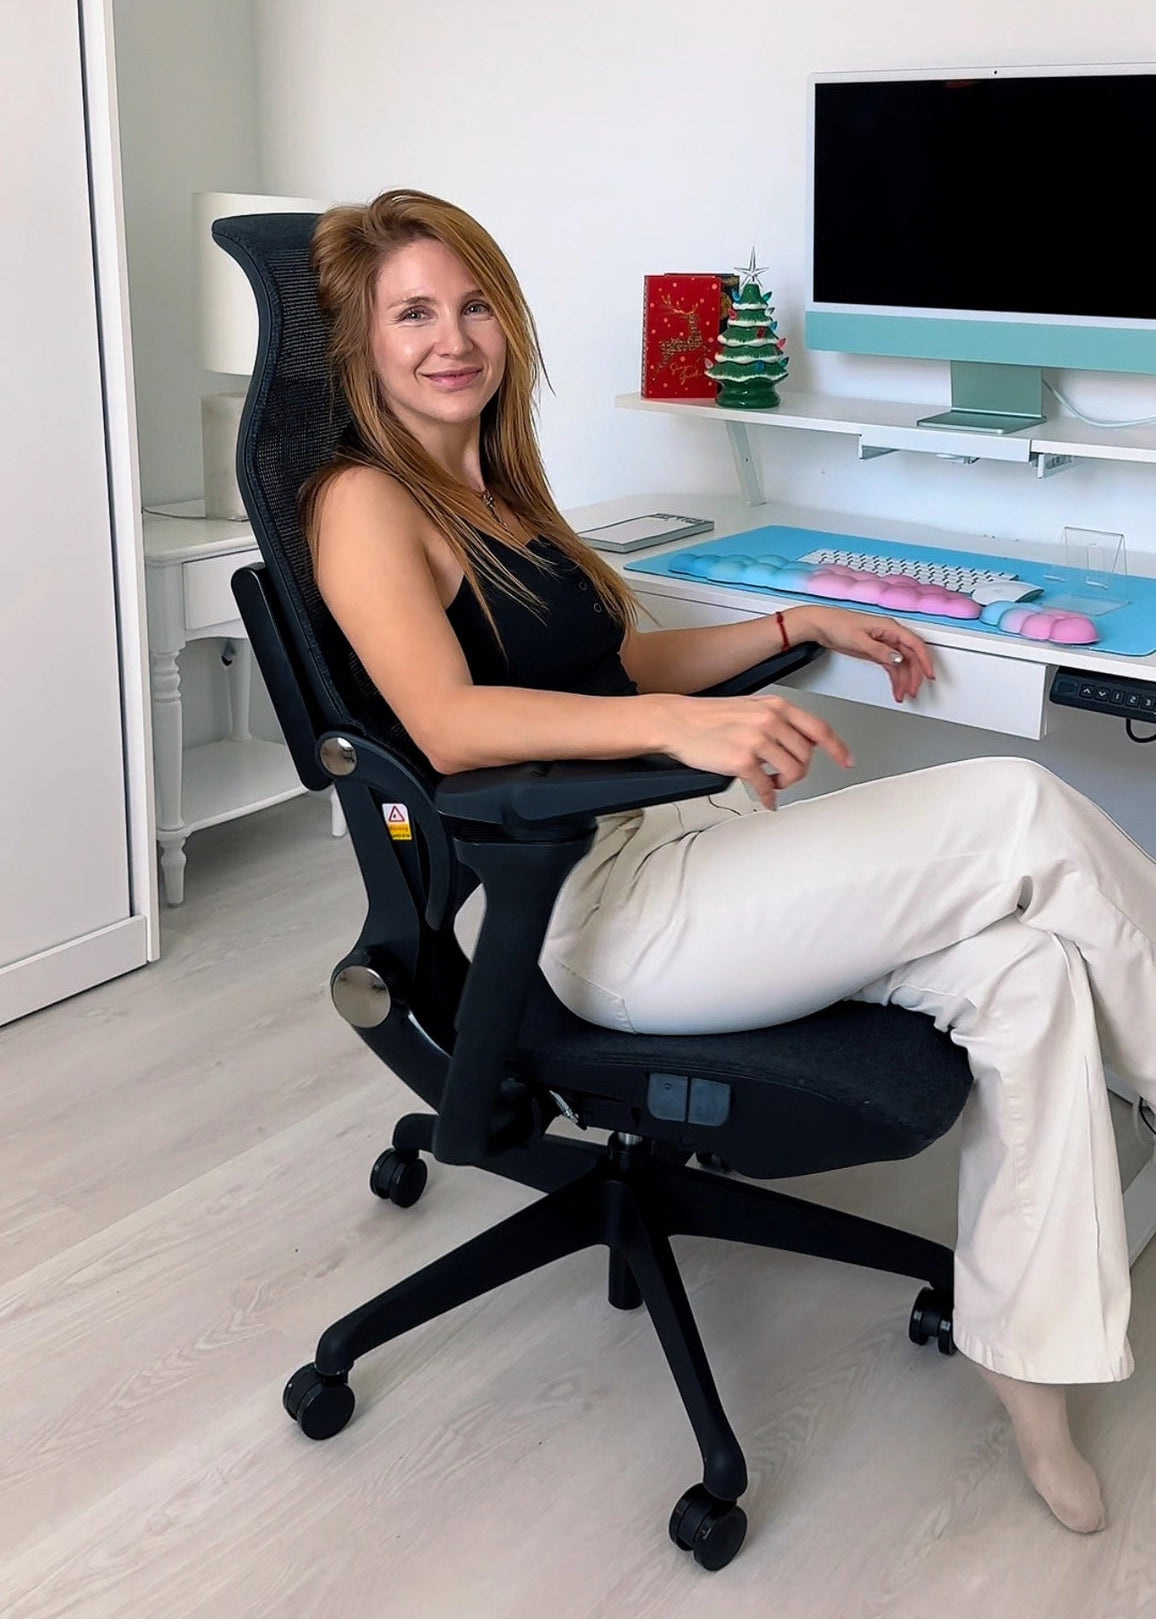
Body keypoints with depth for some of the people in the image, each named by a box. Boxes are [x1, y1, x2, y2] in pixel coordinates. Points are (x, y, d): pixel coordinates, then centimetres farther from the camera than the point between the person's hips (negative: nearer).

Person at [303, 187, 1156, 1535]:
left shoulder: (493, 487, 21)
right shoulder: (365, 500, -7)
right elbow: (448, 725, -24)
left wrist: (798, 627, 17)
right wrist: (680, 726, -37)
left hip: (659, 845, 9)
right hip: (586, 910, -8)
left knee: (1025, 960, -11)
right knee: (1025, 812, -14)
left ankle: (1026, 1362, -3)